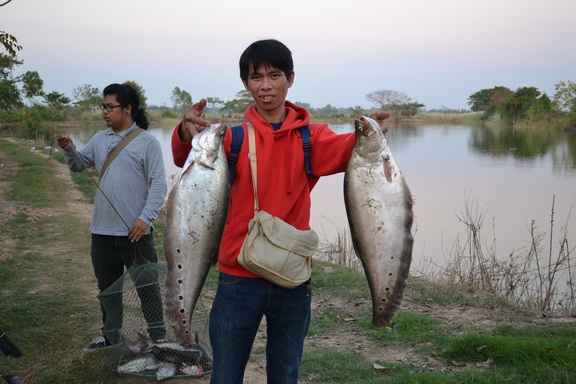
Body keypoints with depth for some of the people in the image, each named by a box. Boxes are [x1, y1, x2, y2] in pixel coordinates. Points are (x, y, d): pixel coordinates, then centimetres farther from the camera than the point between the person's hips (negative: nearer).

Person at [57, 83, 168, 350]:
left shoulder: (147, 142, -8)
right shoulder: (100, 139, 9)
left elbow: (158, 184, -12)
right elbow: (78, 165, 17)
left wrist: (145, 217, -21)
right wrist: (69, 150, -5)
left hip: (134, 231, -6)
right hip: (102, 230, 6)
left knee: (146, 285, 4)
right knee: (107, 284, 17)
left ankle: (158, 335, 18)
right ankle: (110, 336, 32)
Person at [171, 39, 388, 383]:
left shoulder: (309, 136, 1)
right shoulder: (233, 134, -2)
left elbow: (341, 151, -19)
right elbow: (187, 160, -18)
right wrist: (187, 134, -41)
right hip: (239, 277, -1)